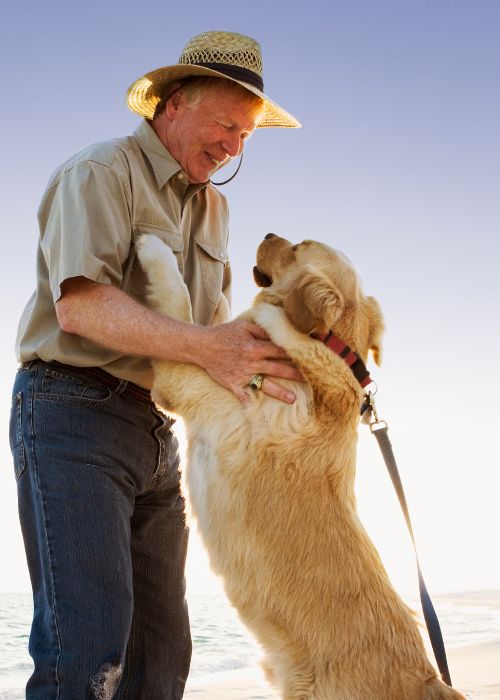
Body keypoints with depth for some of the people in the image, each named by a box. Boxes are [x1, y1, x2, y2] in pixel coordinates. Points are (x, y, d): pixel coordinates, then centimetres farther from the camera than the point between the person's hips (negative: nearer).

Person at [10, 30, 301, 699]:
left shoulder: (212, 207, 20)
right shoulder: (101, 172, -4)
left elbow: (213, 320, 17)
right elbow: (79, 305, -20)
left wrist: (255, 355, -4)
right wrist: (202, 346, -29)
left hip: (155, 434, 8)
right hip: (72, 413, -8)